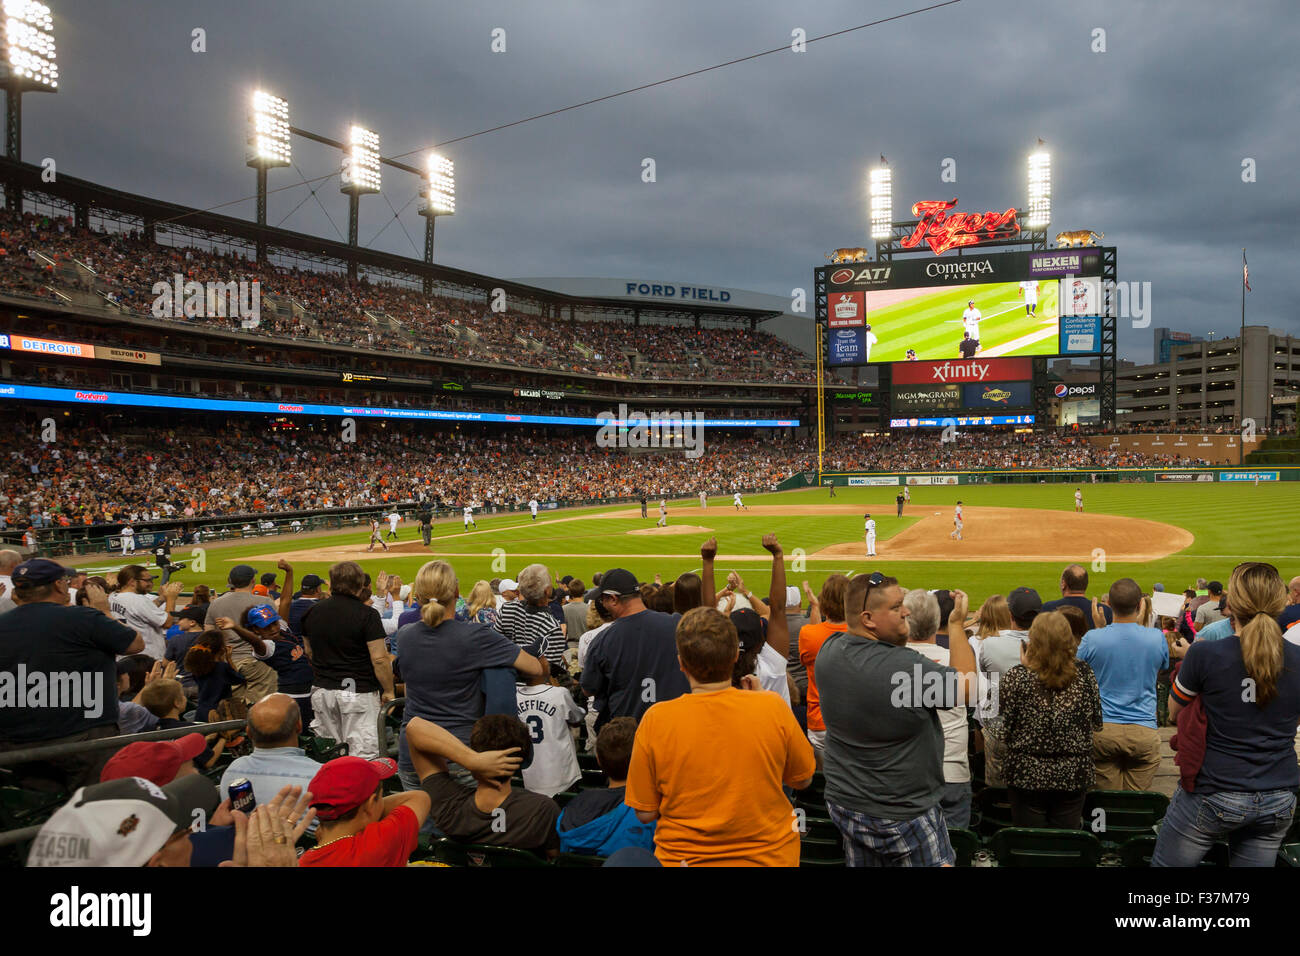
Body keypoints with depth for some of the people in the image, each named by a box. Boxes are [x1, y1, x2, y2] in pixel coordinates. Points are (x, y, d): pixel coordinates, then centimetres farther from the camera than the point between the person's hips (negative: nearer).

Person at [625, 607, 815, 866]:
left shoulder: (656, 720, -19)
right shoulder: (773, 708, -18)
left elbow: (645, 813, -10)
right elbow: (803, 780, 0)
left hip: (684, 857, 0)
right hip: (769, 856, 1)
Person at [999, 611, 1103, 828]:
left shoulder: (1017, 677, -14)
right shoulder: (1084, 674, -5)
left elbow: (1003, 729, -7)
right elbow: (1096, 723, 5)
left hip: (1027, 775, -2)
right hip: (1073, 775, 3)